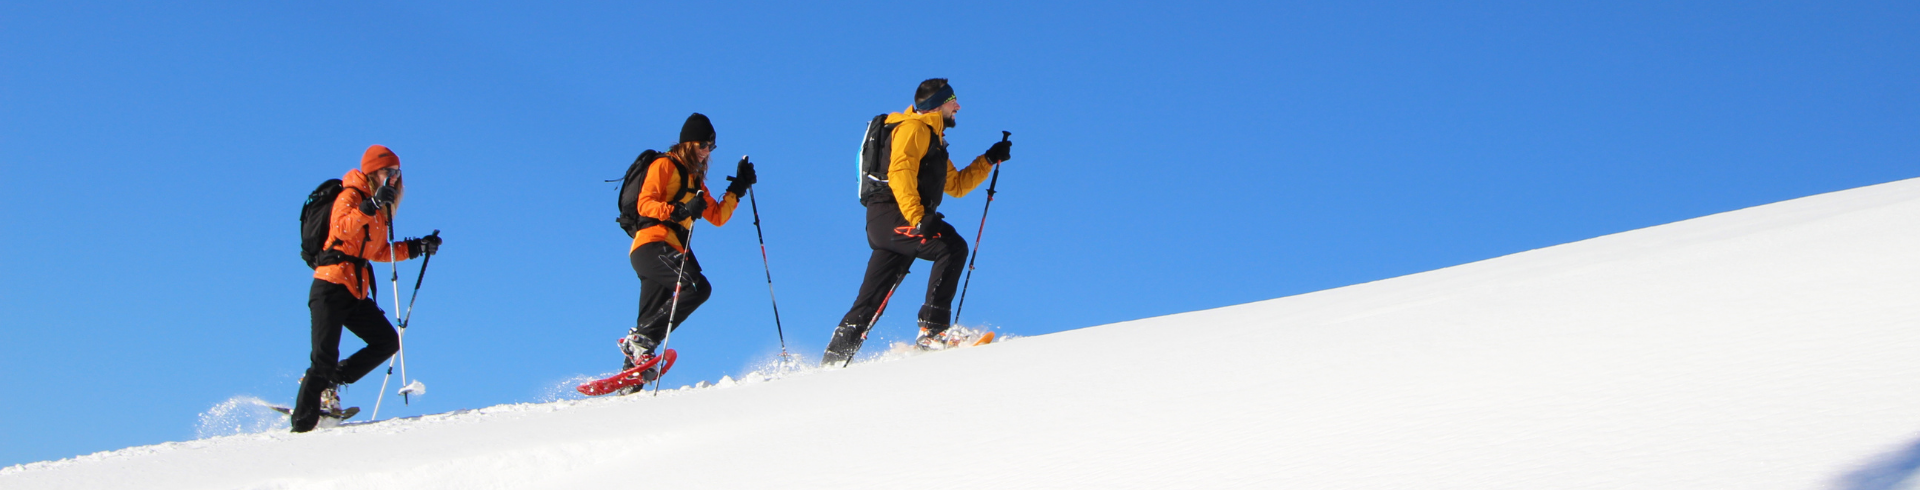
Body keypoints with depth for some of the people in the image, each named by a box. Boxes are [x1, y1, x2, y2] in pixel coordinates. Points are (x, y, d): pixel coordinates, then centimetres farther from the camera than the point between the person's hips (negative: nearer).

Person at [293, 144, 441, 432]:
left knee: (388, 341, -1)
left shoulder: (380, 209, 20)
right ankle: (302, 425, -6)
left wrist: (417, 248, 20)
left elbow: (378, 251, 26)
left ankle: (328, 383, 7)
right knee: (325, 357, -12)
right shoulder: (351, 196, -4)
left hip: (356, 292, 8)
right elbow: (343, 227, -24)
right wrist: (372, 205, -34)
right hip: (332, 286, -8)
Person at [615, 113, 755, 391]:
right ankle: (640, 340, -25)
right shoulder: (664, 165, 3)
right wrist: (679, 211, -23)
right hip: (651, 244, -9)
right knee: (697, 286, -26)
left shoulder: (696, 180, 28)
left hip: (672, 253, 9)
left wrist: (738, 188, 18)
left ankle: (629, 382, 0)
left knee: (649, 323, 2)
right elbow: (644, 204, -9)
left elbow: (717, 217, 26)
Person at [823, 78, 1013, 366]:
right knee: (952, 246, -25)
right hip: (892, 216, -10)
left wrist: (990, 159, 27)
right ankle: (931, 330, -32)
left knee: (870, 301, 8)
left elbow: (956, 185, 35)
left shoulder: (934, 140, 30)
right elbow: (899, 172, -17)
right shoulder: (914, 128, -1)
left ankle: (834, 359, 10)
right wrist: (917, 216, -29)